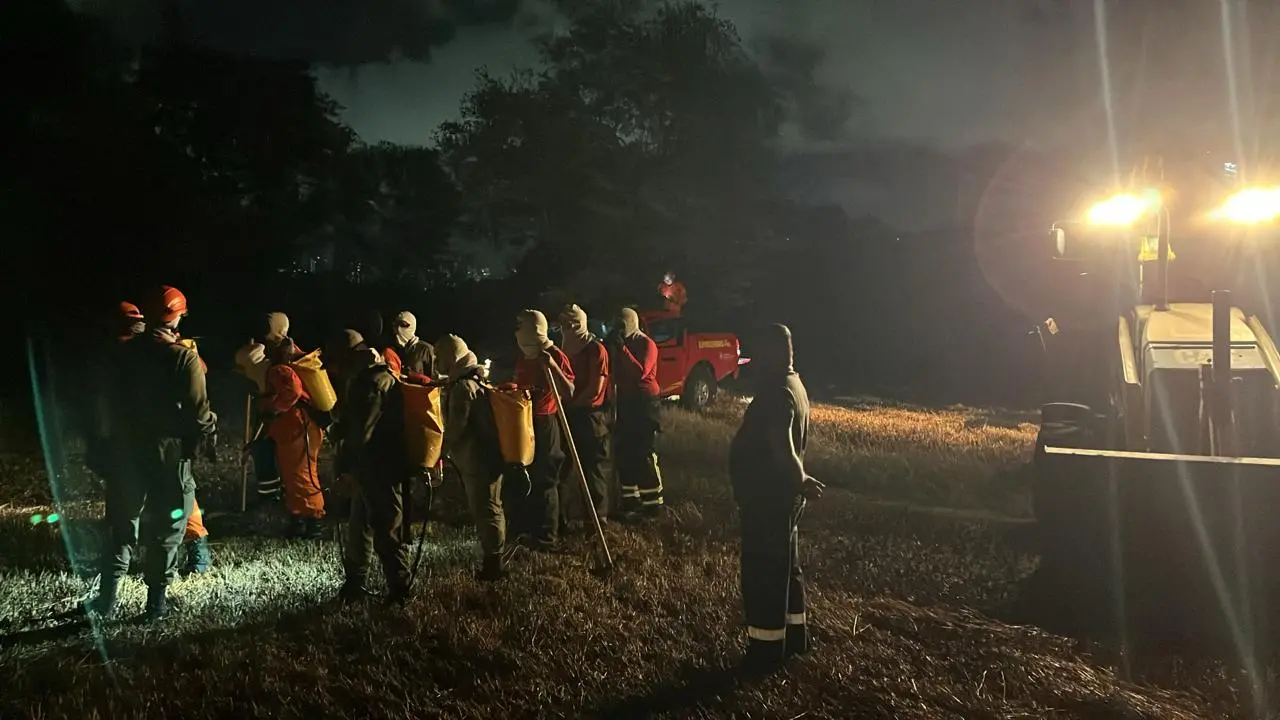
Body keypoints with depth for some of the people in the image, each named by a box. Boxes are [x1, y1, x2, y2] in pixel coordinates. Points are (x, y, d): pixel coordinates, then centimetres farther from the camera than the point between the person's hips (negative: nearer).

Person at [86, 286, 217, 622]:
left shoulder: (126, 353, 4)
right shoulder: (184, 358, -13)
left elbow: (113, 402, 13)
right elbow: (198, 412, -15)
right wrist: (208, 437, 1)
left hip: (127, 451, 5)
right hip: (169, 453, -5)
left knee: (121, 526, 16)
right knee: (165, 530, 6)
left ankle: (106, 599, 18)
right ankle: (156, 601, 11)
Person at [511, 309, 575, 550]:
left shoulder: (555, 355, -10)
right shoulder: (523, 356, 12)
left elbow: (569, 392, -17)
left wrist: (552, 366, -27)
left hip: (544, 423, -8)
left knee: (544, 480, -3)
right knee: (523, 477, 13)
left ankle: (547, 535, 4)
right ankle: (527, 529, 25)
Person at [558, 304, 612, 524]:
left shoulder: (596, 349, -8)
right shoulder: (565, 350, 13)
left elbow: (595, 388, -13)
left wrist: (572, 403, -8)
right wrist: (566, 404, 1)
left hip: (592, 414, -7)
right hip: (571, 414, 7)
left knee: (595, 465, -3)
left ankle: (599, 515, 2)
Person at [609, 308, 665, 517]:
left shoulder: (647, 344, -9)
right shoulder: (621, 345, 13)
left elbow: (640, 372, -23)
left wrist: (622, 349, -24)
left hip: (644, 402, -7)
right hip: (625, 401, 7)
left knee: (644, 454, -7)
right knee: (625, 453, 7)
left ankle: (653, 502, -1)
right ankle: (631, 500, 15)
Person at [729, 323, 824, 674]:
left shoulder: (776, 394, -24)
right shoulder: (792, 385, 9)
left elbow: (783, 449, -32)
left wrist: (800, 481, -22)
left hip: (768, 497, -10)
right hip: (781, 494, 10)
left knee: (763, 571, 1)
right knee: (785, 565, 20)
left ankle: (766, 648, 11)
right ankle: (794, 634, 33)